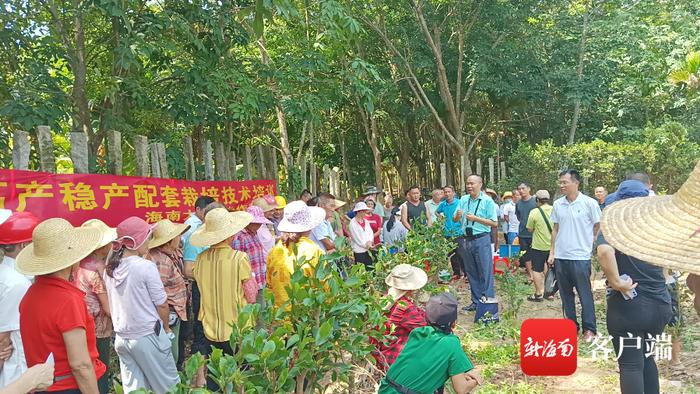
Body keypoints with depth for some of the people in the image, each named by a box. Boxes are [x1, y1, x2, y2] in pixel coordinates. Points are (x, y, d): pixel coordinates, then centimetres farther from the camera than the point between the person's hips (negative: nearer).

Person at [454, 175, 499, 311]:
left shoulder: (487, 201, -7)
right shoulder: (463, 200, 8)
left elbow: (494, 223, -11)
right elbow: (455, 219, 9)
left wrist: (476, 218, -17)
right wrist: (458, 215, -14)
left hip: (482, 240, -6)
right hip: (467, 240, 6)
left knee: (485, 272, -3)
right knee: (471, 272, 13)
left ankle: (488, 301, 5)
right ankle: (476, 301, 24)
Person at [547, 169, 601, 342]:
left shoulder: (589, 203, -8)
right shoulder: (557, 204, 6)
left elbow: (598, 227, 0)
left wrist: (588, 243, 0)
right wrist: (552, 252, 9)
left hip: (580, 256, -5)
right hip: (560, 256, 5)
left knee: (585, 294, 3)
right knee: (565, 293, 12)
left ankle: (589, 328, 13)